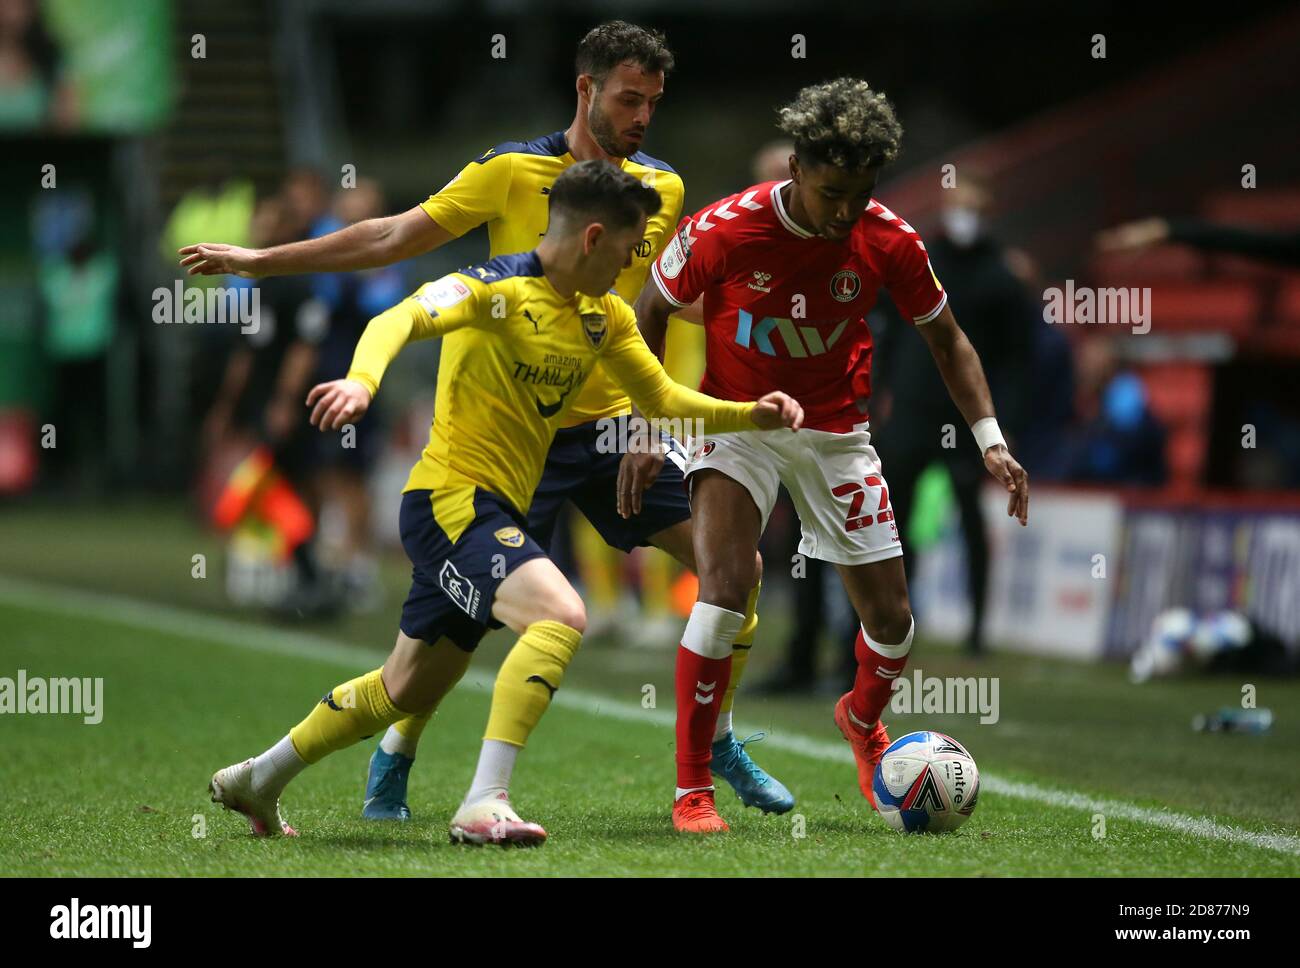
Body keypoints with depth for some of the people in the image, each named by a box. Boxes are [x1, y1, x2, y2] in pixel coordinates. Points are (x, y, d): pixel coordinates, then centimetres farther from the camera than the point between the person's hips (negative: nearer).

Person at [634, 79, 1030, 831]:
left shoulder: (889, 241, -14)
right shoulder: (724, 231, -22)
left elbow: (945, 339, 1)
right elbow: (652, 312, -4)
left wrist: (991, 438, -9)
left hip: (835, 430, 3)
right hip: (737, 423, -3)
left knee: (891, 619, 4)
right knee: (724, 592, -24)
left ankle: (863, 719, 41)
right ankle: (692, 791, -12)